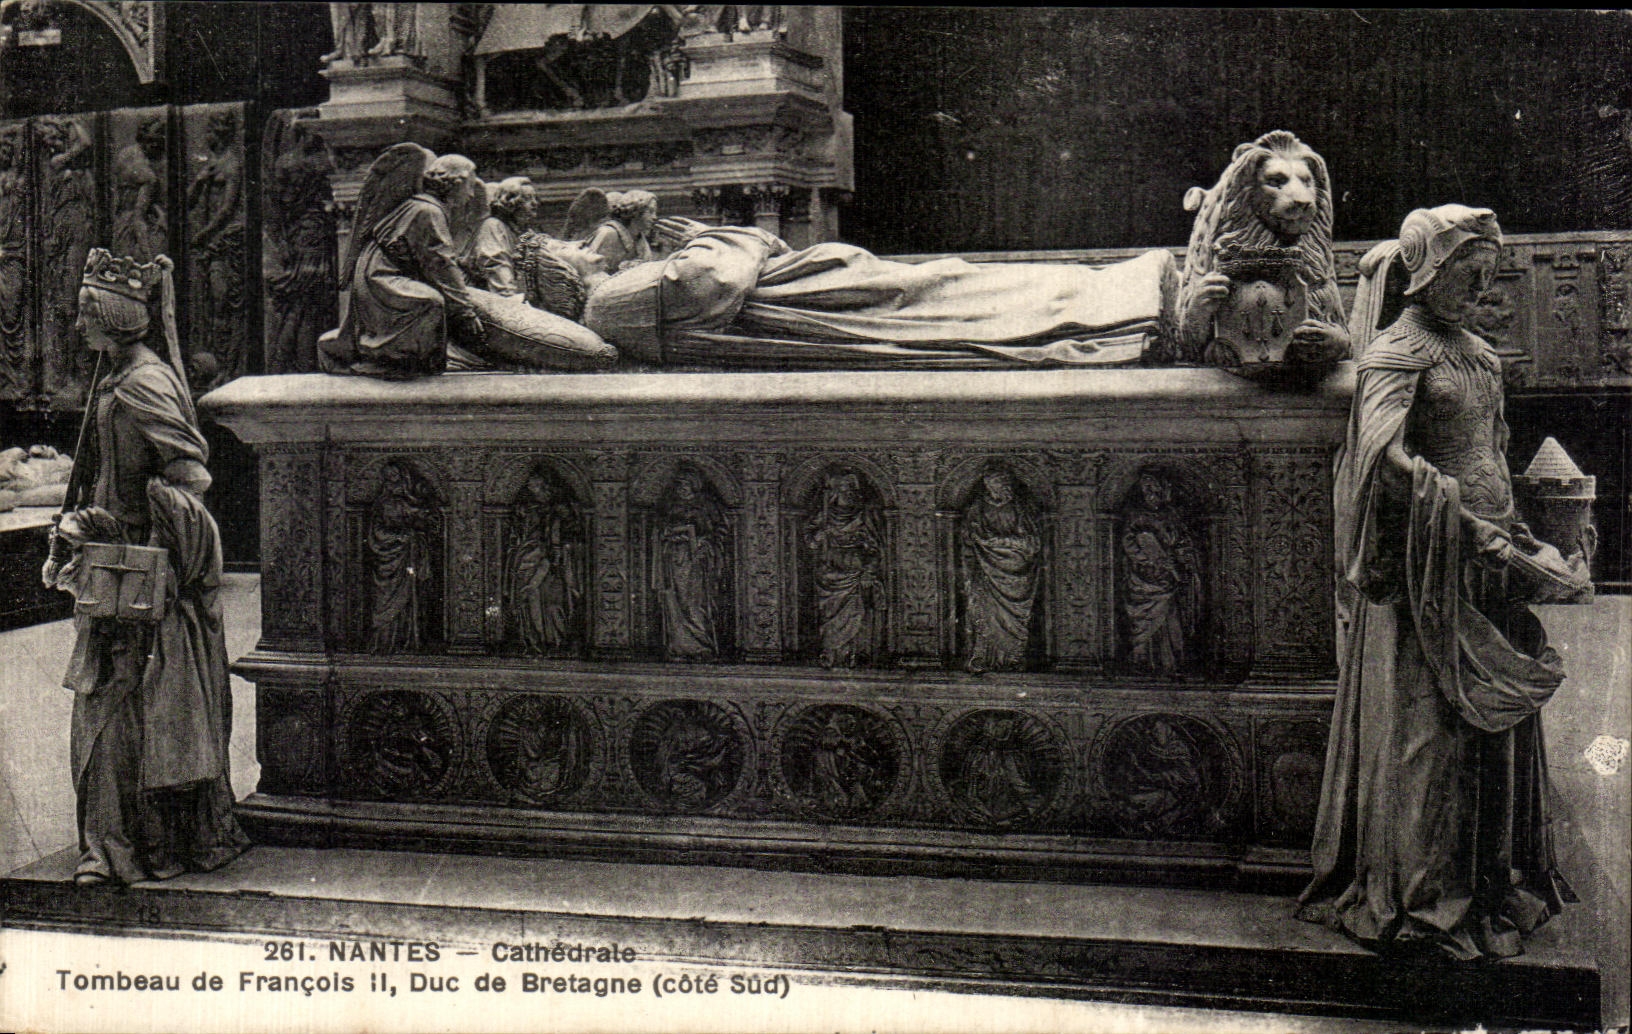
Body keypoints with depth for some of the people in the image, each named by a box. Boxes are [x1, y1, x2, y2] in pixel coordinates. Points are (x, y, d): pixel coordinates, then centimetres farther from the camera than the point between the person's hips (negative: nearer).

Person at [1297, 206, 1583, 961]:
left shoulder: (1477, 353, 16)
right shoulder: (1397, 353, -11)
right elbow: (1385, 453, -26)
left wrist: (1511, 534, 14)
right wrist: (1467, 521, -29)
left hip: (1486, 563, 8)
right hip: (1423, 567, -8)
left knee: (1497, 720, 13)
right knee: (1427, 730, -2)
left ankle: (1497, 881, 27)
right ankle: (1421, 898, 9)